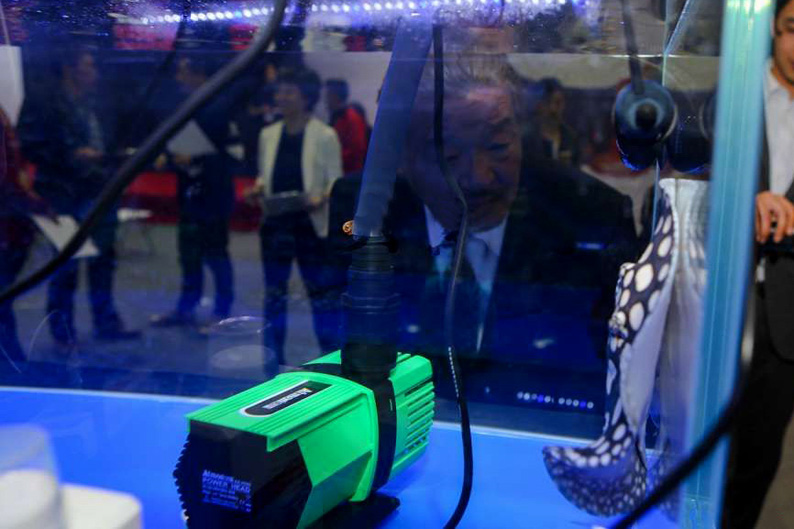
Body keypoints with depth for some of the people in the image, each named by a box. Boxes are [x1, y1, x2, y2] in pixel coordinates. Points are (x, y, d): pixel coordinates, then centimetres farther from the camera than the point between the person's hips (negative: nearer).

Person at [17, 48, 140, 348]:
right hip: (64, 199, -6)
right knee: (65, 267, 0)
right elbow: (30, 148, -11)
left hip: (98, 197, 7)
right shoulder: (44, 105, -5)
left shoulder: (91, 108, 16)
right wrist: (71, 156, -19)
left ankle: (106, 322, 22)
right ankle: (62, 332, 13)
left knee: (103, 261, 10)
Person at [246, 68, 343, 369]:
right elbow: (264, 174, 16)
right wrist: (258, 188, -5)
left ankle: (330, 355, 14)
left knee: (319, 291, 2)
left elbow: (335, 180, -5)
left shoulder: (325, 136, -4)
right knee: (273, 291, 10)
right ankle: (273, 357, 21)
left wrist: (321, 200, -23)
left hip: (311, 223, -4)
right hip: (275, 223, 5)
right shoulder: (268, 135, 10)